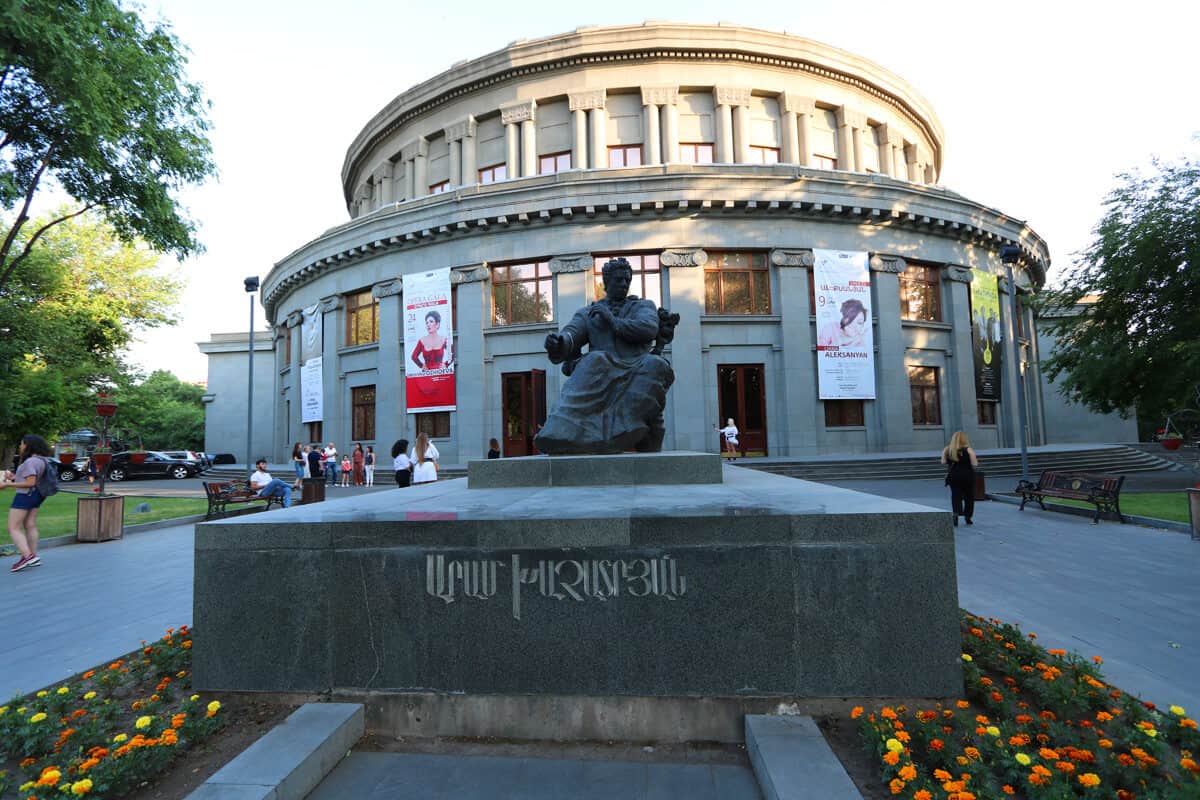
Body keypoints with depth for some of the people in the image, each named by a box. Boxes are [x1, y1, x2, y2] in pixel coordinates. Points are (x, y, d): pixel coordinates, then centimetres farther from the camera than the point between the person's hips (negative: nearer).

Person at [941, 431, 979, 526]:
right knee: (969, 497, 13)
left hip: (953, 476, 2)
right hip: (967, 476, -2)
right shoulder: (968, 450, -11)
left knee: (956, 496, 5)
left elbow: (943, 462, 3)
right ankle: (968, 517, 20)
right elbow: (974, 464, -13)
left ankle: (956, 514, -15)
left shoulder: (947, 449, -1)